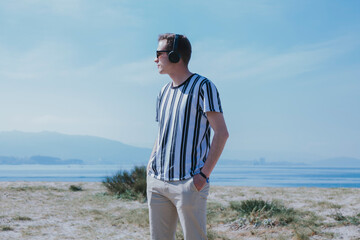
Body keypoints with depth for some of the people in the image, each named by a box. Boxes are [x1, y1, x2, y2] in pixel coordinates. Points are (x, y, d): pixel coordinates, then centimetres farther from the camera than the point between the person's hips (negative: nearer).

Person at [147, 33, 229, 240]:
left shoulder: (202, 86, -5)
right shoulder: (164, 92, 17)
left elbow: (221, 133, -10)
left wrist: (204, 174, -16)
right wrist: (150, 168, 12)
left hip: (189, 182, -7)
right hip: (158, 182, 7)